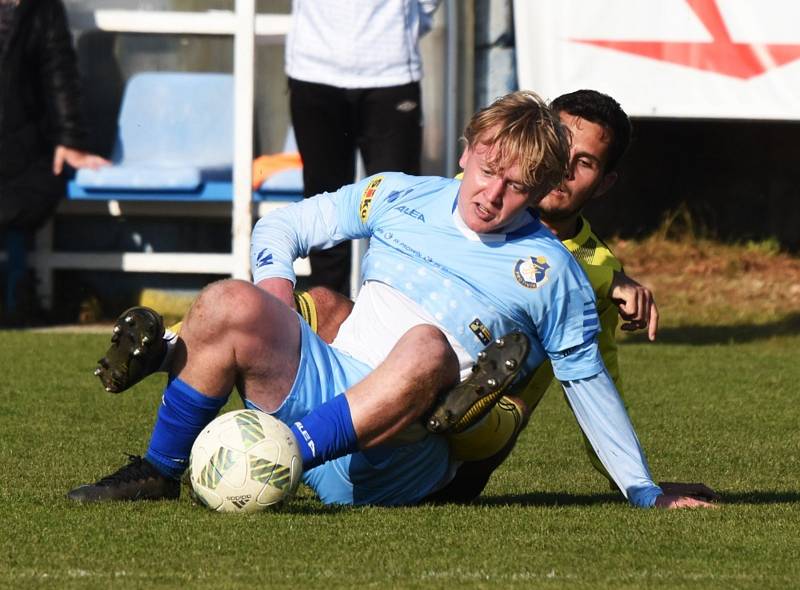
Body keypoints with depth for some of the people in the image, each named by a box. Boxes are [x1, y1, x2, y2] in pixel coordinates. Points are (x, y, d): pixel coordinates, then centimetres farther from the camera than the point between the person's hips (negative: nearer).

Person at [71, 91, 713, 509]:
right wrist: (274, 277, 1)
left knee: (427, 348, -38)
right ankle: (158, 472, -13)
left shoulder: (553, 272, 9)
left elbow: (590, 387, 15)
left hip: (400, 459, -3)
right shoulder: (401, 198, 15)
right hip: (325, 386, 3)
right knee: (229, 304, -25)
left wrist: (647, 494, 16)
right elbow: (284, 225, 23)